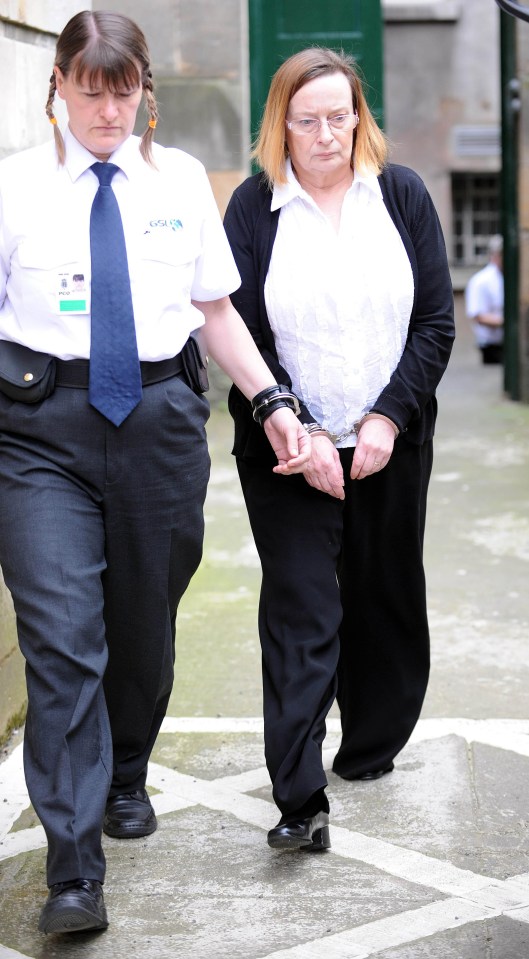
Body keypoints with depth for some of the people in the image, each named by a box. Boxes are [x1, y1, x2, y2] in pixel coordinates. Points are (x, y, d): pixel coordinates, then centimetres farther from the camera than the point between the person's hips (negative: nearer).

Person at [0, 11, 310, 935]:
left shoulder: (181, 180, 9)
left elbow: (217, 310, 13)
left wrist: (272, 402, 4)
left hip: (159, 417, 3)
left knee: (145, 622, 15)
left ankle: (126, 779, 42)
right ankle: (74, 872, -6)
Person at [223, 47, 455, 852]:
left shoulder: (402, 195, 4)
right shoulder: (254, 208, -1)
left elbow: (436, 322, 1)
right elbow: (241, 339, -4)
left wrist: (389, 418, -10)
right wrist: (298, 435, -13)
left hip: (390, 446, 3)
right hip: (286, 451, -2)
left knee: (385, 599, 12)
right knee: (300, 614, -7)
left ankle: (372, 744, 33)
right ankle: (301, 802, -9)